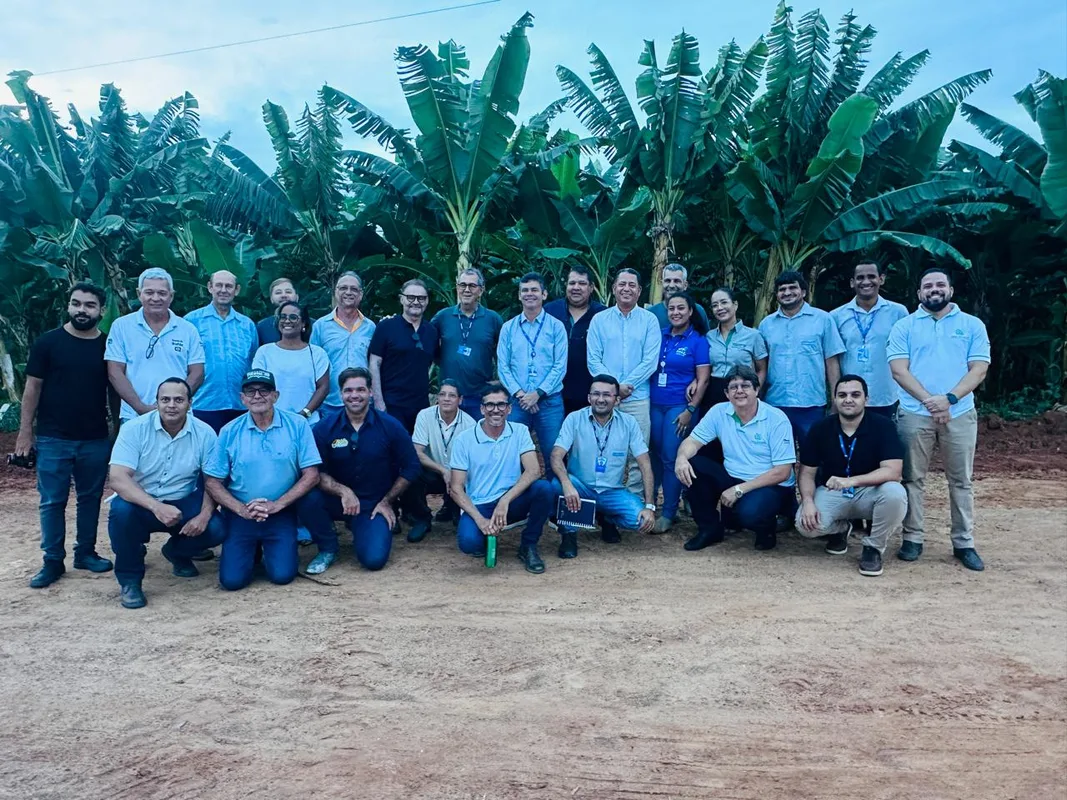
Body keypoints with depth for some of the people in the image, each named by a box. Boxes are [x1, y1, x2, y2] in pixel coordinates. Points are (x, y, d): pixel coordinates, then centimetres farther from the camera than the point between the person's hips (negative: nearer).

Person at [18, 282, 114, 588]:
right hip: (53, 439, -1)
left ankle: (85, 553, 25)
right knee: (52, 502, 4)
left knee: (90, 498, 11)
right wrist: (25, 431, -3)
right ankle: (53, 561, 14)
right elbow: (33, 387, 0)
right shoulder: (48, 342, -2)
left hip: (96, 440, 2)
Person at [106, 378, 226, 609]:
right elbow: (117, 478, -24)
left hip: (184, 504, 2)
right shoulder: (134, 429, -14)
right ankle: (129, 580, -8)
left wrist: (204, 515, -23)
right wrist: (156, 507, -38)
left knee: (216, 529, -23)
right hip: (141, 503, -1)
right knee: (121, 510, -34)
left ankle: (177, 552, 16)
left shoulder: (205, 433, -9)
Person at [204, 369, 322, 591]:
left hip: (281, 514, -1)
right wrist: (242, 509, -15)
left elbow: (311, 475, -9)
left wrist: (276, 505, -16)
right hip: (241, 514, 1)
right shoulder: (230, 431, -3)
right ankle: (253, 549, 26)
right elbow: (212, 481, -1)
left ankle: (268, 548, 24)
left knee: (282, 575, -10)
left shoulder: (297, 425, -8)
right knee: (232, 579, -7)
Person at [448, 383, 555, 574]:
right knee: (469, 542, -32)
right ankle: (486, 537, 8)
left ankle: (528, 546, -4)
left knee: (544, 488, -27)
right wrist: (480, 520, -22)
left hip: (511, 502, 2)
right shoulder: (464, 439, -6)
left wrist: (505, 501, -28)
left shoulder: (520, 431, -2)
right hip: (478, 506, -1)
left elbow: (534, 471, -15)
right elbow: (456, 488, -8)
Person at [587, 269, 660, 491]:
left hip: (638, 398, -1)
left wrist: (627, 385, -11)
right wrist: (614, 386, -10)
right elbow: (594, 359, 2)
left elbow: (650, 361, -2)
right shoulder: (599, 320, 8)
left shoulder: (649, 320, 5)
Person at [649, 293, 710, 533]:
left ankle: (668, 513, 8)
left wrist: (690, 410, -11)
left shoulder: (698, 340, -3)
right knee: (653, 456, 8)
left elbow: (703, 379, -6)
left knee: (671, 459, -3)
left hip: (679, 406, -4)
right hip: (654, 404, 4)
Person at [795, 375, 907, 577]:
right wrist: (808, 502, -22)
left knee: (895, 493, -35)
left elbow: (892, 471, -24)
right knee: (805, 524, -27)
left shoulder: (883, 426, -13)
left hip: (869, 492, -1)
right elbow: (807, 472, -2)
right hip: (831, 493, 1)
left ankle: (873, 547, -7)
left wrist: (851, 481, -38)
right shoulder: (820, 428, -6)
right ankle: (840, 528, 13)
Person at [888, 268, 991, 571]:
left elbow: (979, 369, -1)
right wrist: (929, 400, -16)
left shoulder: (972, 325, 7)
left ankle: (964, 542, 16)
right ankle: (912, 538, 14)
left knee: (961, 480, 7)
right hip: (914, 414, -1)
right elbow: (899, 370, -4)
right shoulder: (904, 326, 5)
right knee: (913, 478, 4)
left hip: (960, 414, 1)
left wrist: (949, 398, -16)